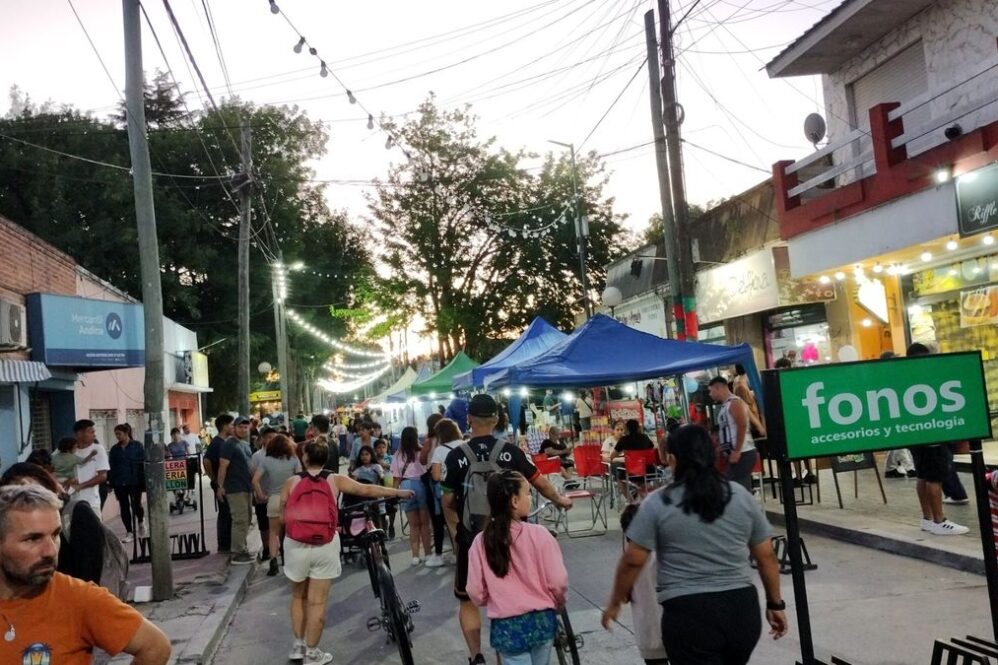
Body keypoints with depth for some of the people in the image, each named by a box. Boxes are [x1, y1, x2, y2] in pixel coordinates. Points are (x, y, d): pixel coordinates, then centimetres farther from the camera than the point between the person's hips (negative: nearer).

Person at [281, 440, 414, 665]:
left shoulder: (291, 482, 2)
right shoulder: (335, 480, 1)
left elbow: (283, 517, 5)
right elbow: (367, 490, 0)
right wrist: (399, 492, 8)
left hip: (296, 544, 1)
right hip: (324, 546, -1)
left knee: (298, 596, 22)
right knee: (317, 601, 7)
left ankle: (298, 645, 26)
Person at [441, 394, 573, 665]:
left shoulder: (456, 456, -8)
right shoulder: (509, 452, -7)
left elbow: (448, 502, -5)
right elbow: (539, 482, 3)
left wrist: (455, 533, 10)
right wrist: (560, 501, 21)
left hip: (471, 537, -1)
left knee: (468, 599, 15)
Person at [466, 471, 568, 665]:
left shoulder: (481, 541, -9)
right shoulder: (539, 534, -15)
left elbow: (476, 593, -4)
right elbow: (558, 582, -10)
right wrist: (557, 603, 11)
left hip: (506, 626, 0)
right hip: (541, 620, 0)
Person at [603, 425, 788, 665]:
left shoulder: (657, 503, -6)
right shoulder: (742, 496, 6)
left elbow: (633, 561, -4)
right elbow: (766, 557, 10)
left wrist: (615, 602, 9)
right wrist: (775, 604, 20)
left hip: (689, 615, -5)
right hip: (742, 610, 5)